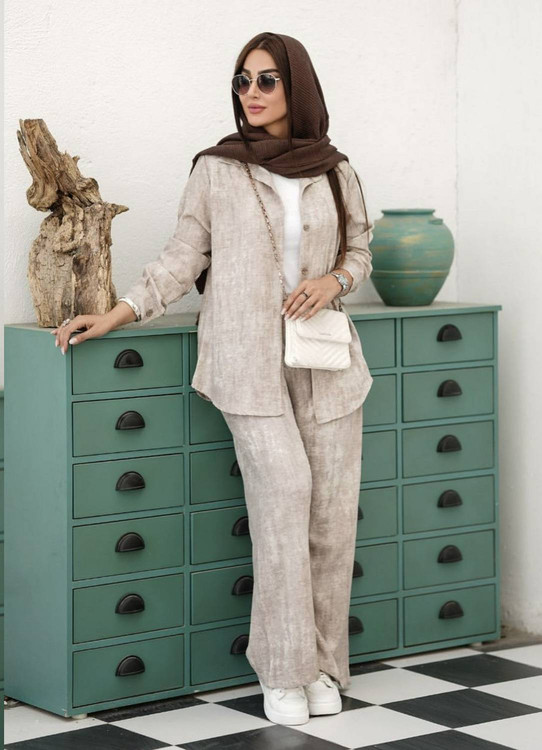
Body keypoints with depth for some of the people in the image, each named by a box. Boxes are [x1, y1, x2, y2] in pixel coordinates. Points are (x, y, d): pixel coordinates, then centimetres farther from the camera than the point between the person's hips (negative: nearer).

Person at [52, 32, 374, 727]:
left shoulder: (335, 171, 8)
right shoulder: (215, 170, 4)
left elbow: (359, 250, 18)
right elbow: (181, 258, 7)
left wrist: (333, 282, -3)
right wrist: (112, 317, 0)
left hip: (324, 356, 3)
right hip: (249, 358, -3)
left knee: (332, 503, -2)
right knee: (284, 488, -16)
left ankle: (322, 665, 10)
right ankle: (284, 670, -8)